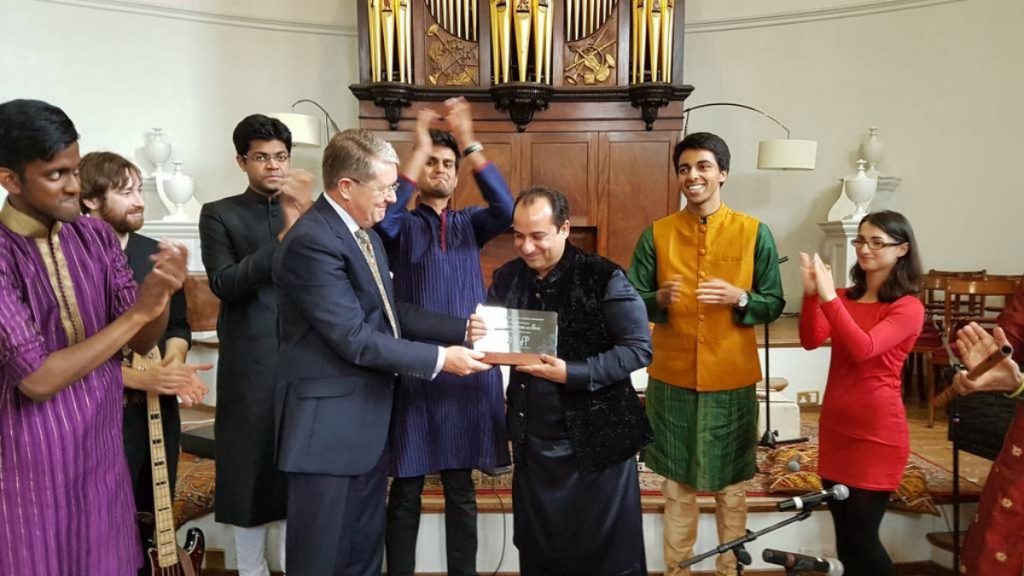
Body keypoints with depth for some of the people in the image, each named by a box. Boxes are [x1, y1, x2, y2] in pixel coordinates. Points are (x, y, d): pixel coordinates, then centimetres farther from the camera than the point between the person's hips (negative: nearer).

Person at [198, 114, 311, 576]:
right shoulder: (219, 214, 3)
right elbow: (224, 284, -10)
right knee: (253, 467, 6)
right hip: (250, 364, -2)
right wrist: (285, 238, -20)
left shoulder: (308, 212, 10)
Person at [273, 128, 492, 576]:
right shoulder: (312, 242, -21)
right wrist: (440, 359, -19)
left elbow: (392, 313, 11)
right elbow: (354, 339, -24)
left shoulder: (365, 233, 10)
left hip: (368, 420, 9)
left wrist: (463, 329, 1)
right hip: (328, 425, -9)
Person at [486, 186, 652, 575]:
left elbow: (639, 348, -16)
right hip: (532, 440, 5)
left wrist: (572, 373, -25)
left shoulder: (603, 277, -14)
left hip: (596, 438, -4)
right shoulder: (506, 279, 2)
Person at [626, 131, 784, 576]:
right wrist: (660, 298, -20)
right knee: (677, 483, 13)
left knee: (731, 486, 12)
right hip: (672, 378, 1)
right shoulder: (656, 234, 1)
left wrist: (738, 297, -18)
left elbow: (774, 304, 1)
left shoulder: (754, 232, -1)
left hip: (732, 379, 0)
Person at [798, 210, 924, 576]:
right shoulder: (845, 298, 9)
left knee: (862, 538, 1)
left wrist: (828, 297, -29)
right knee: (844, 537, 16)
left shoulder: (908, 307, -8)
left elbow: (863, 348, -24)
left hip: (877, 432, -6)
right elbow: (811, 341, -6)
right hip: (836, 426, 6)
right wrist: (811, 293, -19)